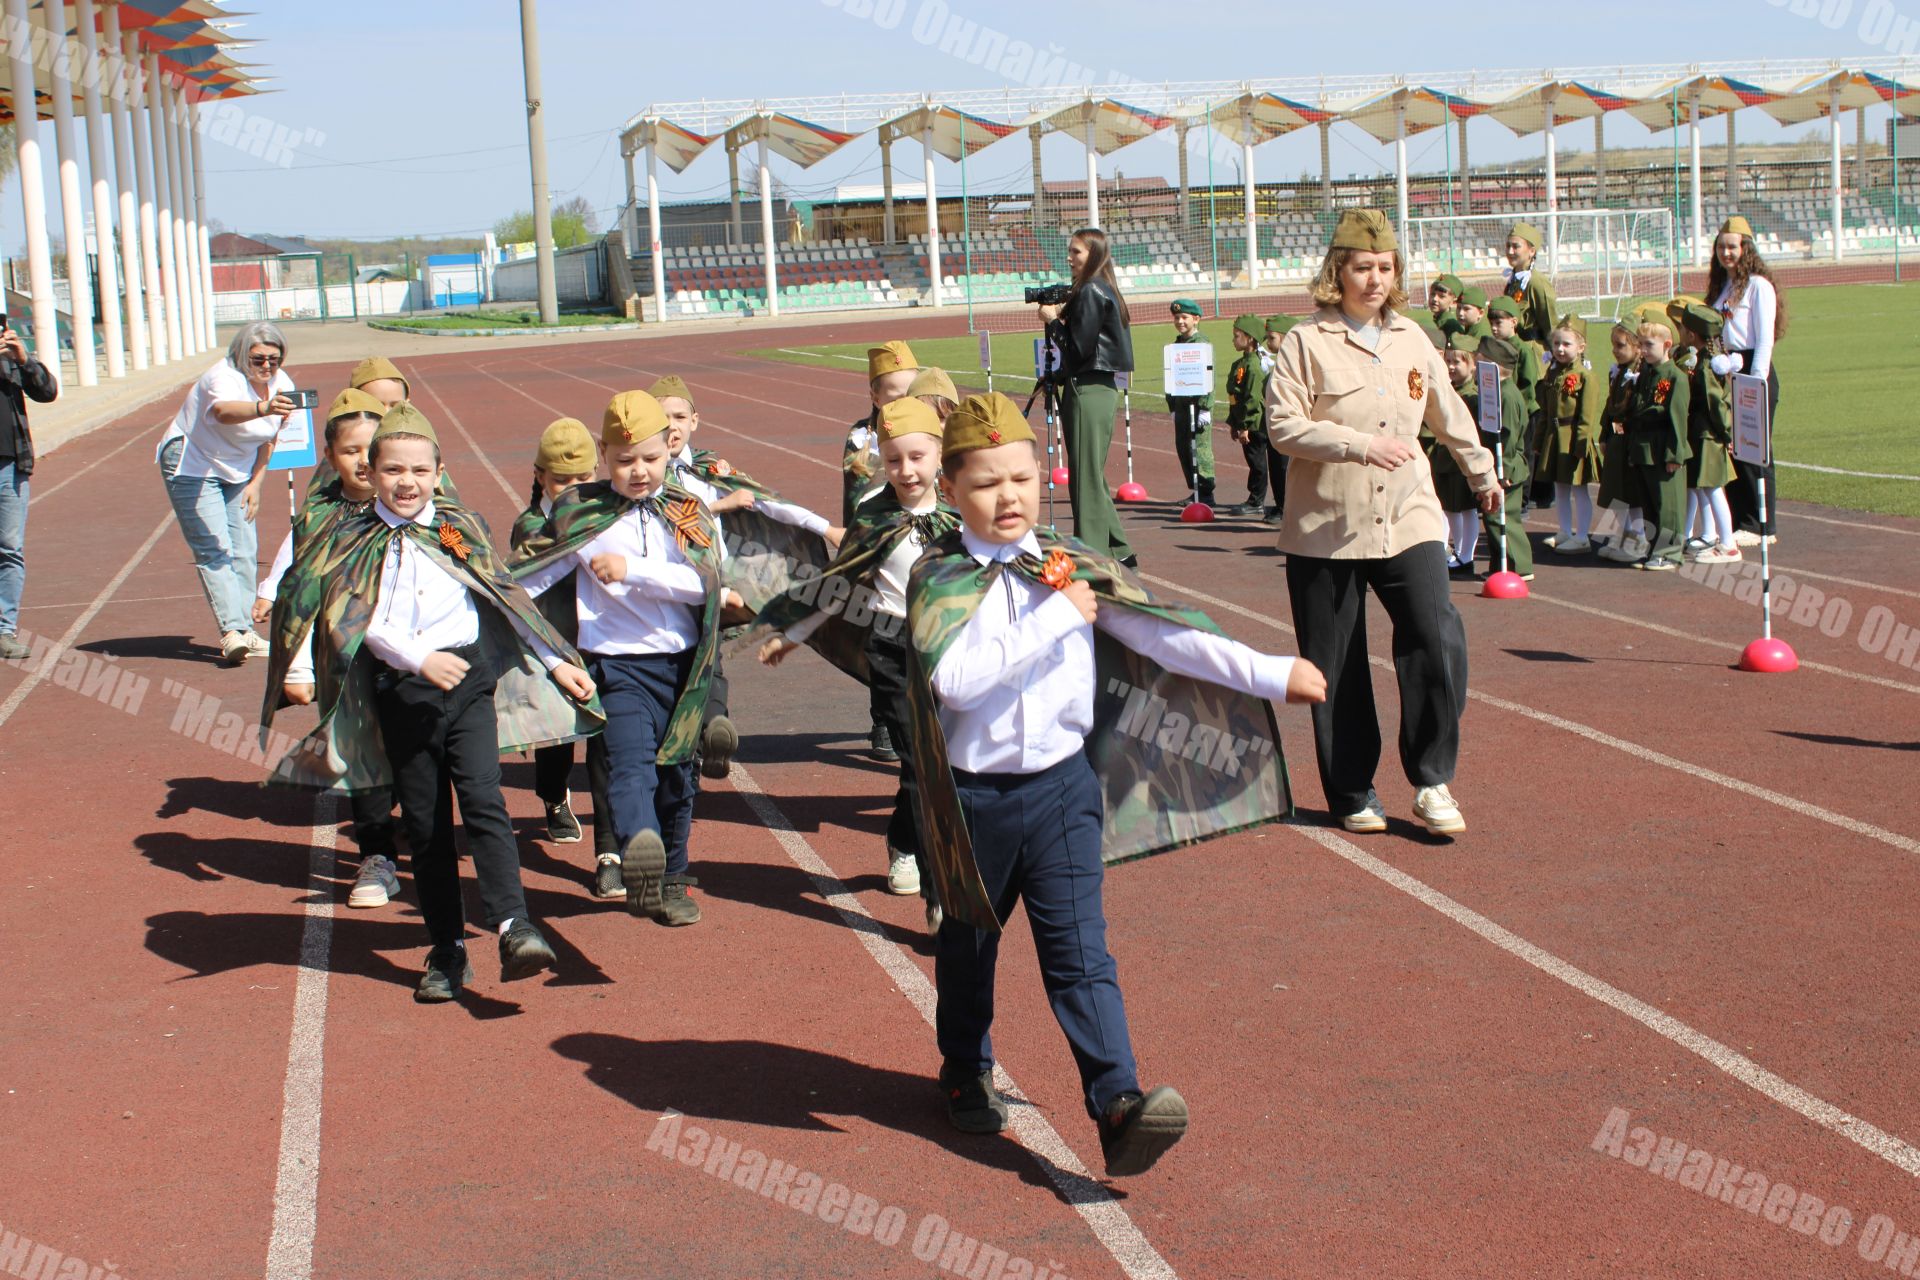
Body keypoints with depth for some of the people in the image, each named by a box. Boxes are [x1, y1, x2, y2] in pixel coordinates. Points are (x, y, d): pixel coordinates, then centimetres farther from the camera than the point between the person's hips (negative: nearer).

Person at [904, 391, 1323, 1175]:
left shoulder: (1071, 565, 1)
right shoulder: (939, 579, -9)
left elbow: (1161, 634, 3)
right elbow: (955, 679, -25)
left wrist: (1269, 675, -1)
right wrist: (1055, 616, -23)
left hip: (1062, 785, 1)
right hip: (974, 794, -1)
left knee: (1078, 949, -4)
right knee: (968, 942, 18)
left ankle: (1117, 1103, -10)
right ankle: (966, 1073, 39)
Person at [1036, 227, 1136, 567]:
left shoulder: (1090, 292, -13)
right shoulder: (1105, 290, 16)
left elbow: (1079, 347, -16)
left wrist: (1052, 321, -6)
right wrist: (1061, 318, 12)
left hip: (1087, 391, -10)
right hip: (1101, 388, 10)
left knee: (1085, 476, -6)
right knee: (1091, 475, 15)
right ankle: (1117, 551, 20)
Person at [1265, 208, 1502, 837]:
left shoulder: (1411, 338, 10)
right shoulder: (1306, 342, -5)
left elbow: (1448, 412, 25)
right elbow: (1282, 425, -13)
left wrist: (1481, 472, 36)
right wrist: (1360, 444, -22)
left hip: (1407, 519, 3)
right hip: (1326, 528, -3)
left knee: (1438, 641, -14)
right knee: (1337, 669, 4)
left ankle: (1432, 783, 1)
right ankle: (1353, 796, 20)